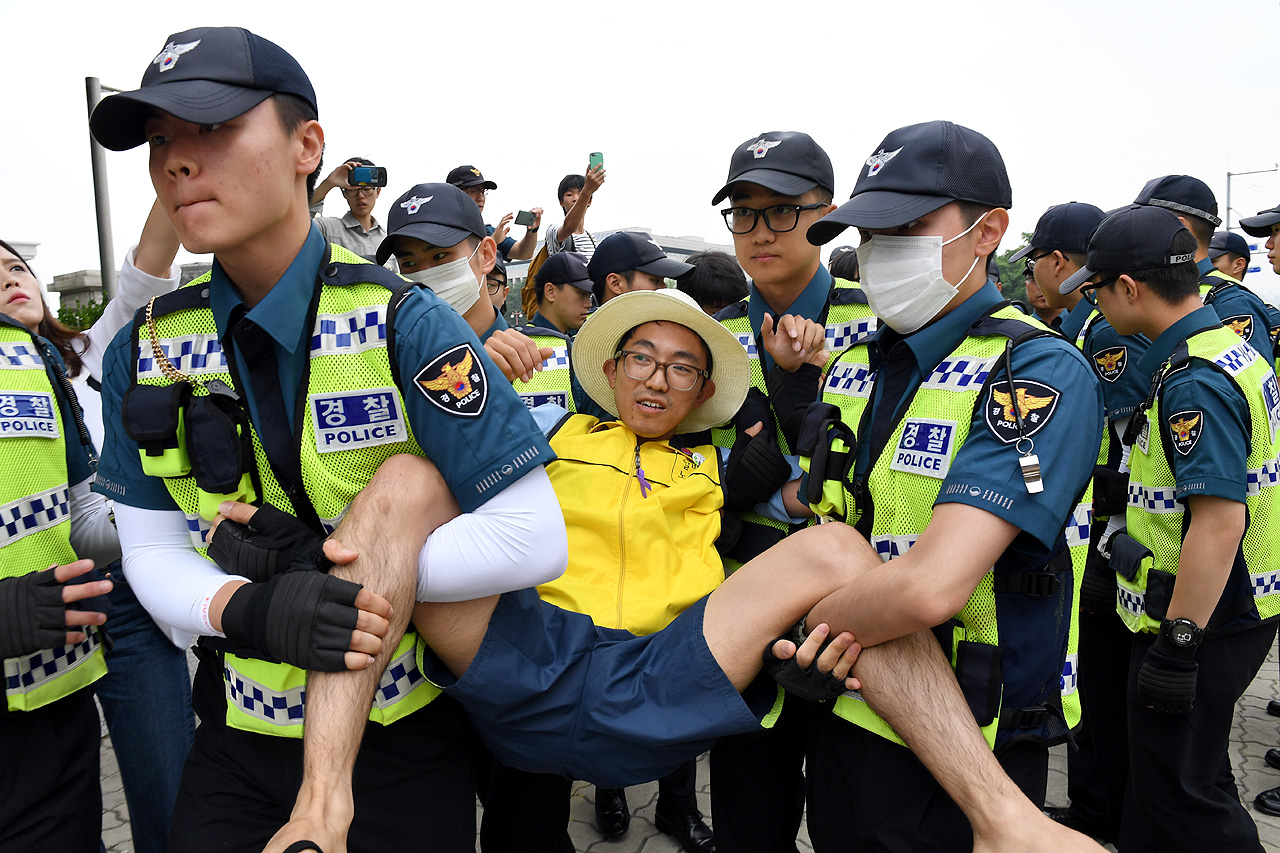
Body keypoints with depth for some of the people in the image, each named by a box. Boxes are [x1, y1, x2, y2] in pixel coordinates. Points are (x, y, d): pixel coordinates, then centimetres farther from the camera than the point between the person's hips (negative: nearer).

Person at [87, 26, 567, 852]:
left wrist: (346, 568, -23)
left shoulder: (403, 324, -18)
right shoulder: (147, 351, -2)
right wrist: (247, 609, -22)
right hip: (240, 731, 4)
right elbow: (152, 555, -1)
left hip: (400, 732, -3)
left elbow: (534, 541, -21)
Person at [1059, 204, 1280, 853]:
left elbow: (1219, 520, -29)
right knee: (1165, 769, 24)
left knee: (1179, 794, 5)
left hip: (1198, 617, -10)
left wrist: (1178, 645, -25)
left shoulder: (1194, 380, -24)